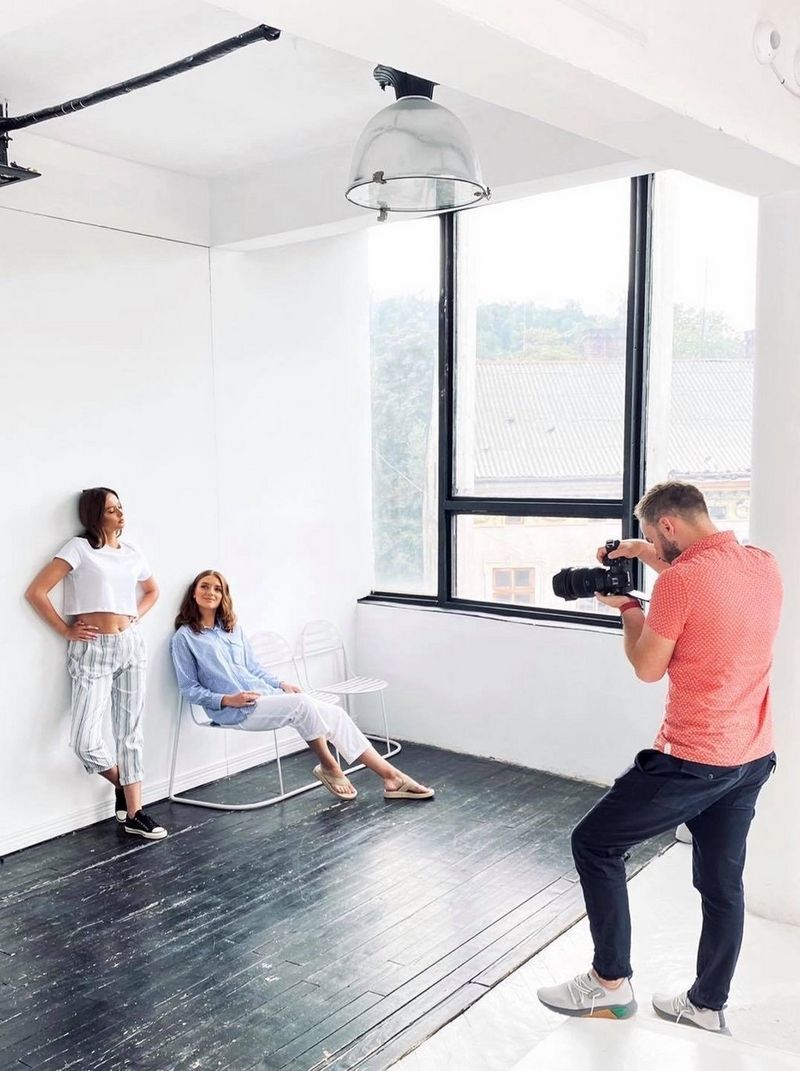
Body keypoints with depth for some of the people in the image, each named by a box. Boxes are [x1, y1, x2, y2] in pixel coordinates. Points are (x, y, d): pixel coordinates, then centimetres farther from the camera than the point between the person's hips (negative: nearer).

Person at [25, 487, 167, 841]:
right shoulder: (79, 548, -6)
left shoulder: (132, 552, 9)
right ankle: (122, 784, 18)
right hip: (92, 650, -4)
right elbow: (36, 592, -11)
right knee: (85, 740, -11)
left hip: (130, 645, 5)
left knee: (130, 732, 6)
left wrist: (135, 616, 11)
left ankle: (134, 813, 12)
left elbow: (152, 591, 28)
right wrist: (66, 630, -8)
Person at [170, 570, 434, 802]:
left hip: (264, 694, 6)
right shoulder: (184, 637, 0)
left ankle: (390, 776, -12)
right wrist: (226, 699, -16)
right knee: (301, 704, -31)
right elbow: (189, 688, -3)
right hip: (235, 711, -6)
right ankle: (329, 767, -10)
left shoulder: (232, 628, 17)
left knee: (334, 713, -11)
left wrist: (281, 684, 4)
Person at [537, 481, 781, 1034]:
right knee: (723, 882, 18)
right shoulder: (766, 566, 3)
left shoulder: (680, 580, -21)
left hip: (694, 759, -8)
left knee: (594, 844, 8)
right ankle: (708, 1005, 31)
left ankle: (611, 982, 16)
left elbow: (648, 668, -11)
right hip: (753, 757, 8)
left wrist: (629, 609, 4)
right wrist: (650, 557, 19)